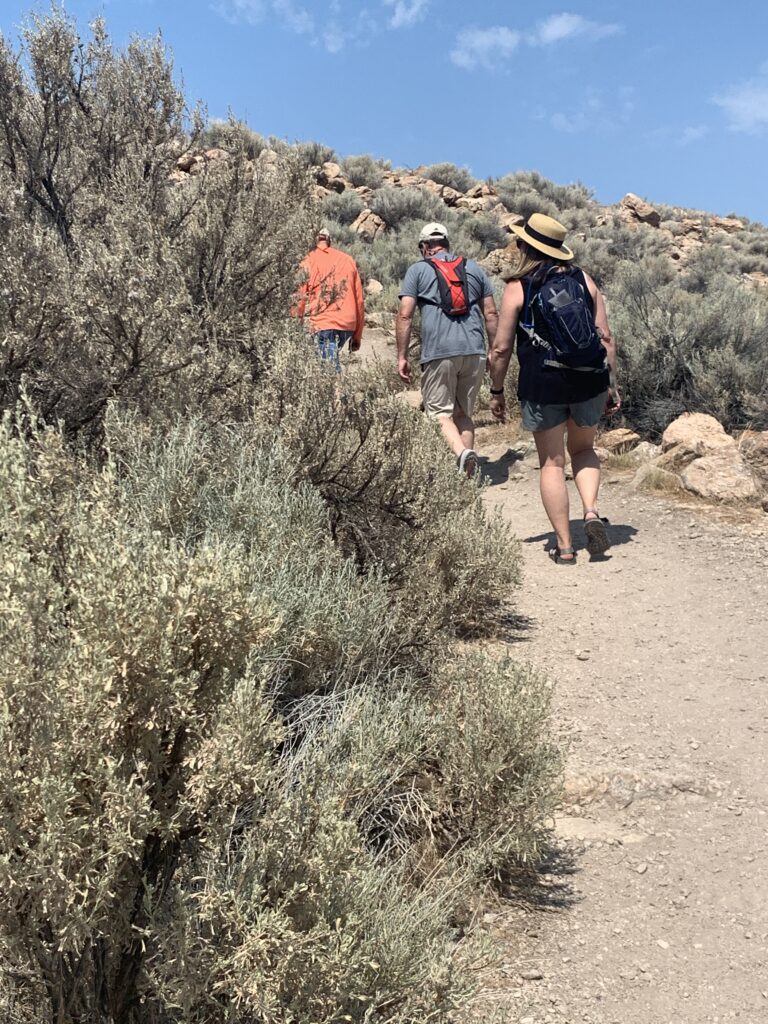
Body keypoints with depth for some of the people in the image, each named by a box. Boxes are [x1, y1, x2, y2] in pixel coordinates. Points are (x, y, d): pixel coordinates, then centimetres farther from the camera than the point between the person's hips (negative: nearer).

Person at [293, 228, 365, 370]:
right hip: (348, 325, 5)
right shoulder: (348, 260, 13)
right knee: (332, 360, 21)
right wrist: (357, 336, 18)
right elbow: (359, 300, 13)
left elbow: (299, 300, -1)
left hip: (323, 325, -5)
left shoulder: (308, 262, 2)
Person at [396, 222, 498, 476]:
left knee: (439, 412, 1)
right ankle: (467, 475, 10)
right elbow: (491, 314, 15)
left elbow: (405, 315, -2)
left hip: (439, 353, -4)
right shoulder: (473, 268, 18)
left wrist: (402, 356, 2)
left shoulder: (417, 270, 8)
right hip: (474, 351, 4)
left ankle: (462, 453, -25)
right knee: (463, 413, 13)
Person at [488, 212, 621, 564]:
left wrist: (497, 391, 8)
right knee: (583, 449, 24)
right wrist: (612, 384, 12)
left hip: (542, 384, -3)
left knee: (552, 463, 8)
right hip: (589, 380, 3)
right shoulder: (584, 280, 7)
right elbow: (606, 337, 5)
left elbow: (501, 348, -4)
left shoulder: (517, 288, -3)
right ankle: (592, 513, 0)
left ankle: (564, 546, 8)